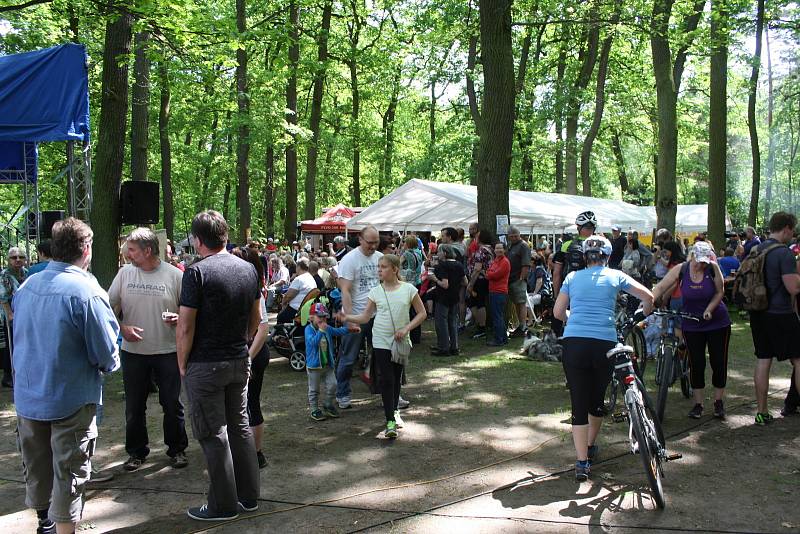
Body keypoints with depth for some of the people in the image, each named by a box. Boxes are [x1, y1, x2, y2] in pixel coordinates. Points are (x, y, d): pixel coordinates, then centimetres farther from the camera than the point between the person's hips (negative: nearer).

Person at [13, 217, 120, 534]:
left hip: (27, 397, 7)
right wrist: (110, 365, 4)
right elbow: (106, 351, -18)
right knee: (69, 474, 6)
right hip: (71, 399, -7)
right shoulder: (86, 292, -22)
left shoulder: (26, 287, -2)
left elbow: (21, 336, 12)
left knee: (37, 469, 22)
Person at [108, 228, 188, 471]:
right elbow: (110, 306, 6)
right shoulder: (125, 273, 3)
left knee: (172, 404, 7)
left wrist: (178, 319, -19)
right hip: (133, 351, 2)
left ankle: (177, 449, 24)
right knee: (134, 406, 11)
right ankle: (136, 451, 27)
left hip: (168, 351, -2)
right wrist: (122, 328, -10)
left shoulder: (174, 275, -5)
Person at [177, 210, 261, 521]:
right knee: (240, 426, 16)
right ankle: (248, 496, 24)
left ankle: (224, 505, 12)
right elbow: (256, 318, 13)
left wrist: (182, 364, -5)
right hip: (240, 361, 6)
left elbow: (185, 327, -16)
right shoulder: (248, 269, 5)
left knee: (213, 434, 3)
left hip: (205, 365, -6)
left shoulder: (197, 272, -15)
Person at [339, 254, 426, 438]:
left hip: (401, 341, 1)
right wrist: (347, 317, -21)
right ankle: (390, 421, -4)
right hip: (381, 341, -1)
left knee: (397, 378, 14)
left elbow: (422, 313, 0)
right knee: (386, 379, -7)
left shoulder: (408, 289, -5)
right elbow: (365, 317, -4)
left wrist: (406, 328, -12)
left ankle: (395, 411, 35)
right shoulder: (375, 292, -3)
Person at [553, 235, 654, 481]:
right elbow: (648, 296, 8)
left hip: (573, 343, 0)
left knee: (579, 403, 3)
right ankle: (591, 446, 38)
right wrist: (643, 317, 26)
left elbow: (558, 312, 11)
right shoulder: (615, 276, 10)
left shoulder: (572, 277, 12)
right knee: (597, 398, 20)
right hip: (604, 343, 0)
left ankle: (582, 462, -2)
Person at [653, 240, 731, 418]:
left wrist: (709, 309, -17)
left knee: (719, 362, 4)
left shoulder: (713, 268, -11)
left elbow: (720, 292, -3)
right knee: (696, 363, 3)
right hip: (691, 325, 0)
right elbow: (661, 287, -16)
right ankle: (698, 403, 15)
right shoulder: (681, 270, -11)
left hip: (717, 322, 0)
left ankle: (718, 402, 21)